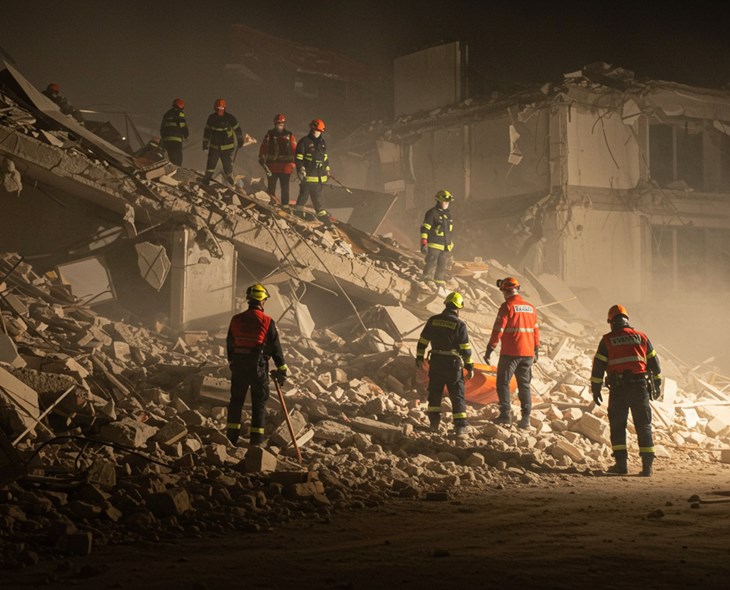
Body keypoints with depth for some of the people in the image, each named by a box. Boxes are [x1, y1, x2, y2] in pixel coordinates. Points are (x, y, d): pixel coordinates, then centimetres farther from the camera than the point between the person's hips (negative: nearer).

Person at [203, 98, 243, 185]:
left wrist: (240, 141, 10)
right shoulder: (211, 118, -3)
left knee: (228, 167, 2)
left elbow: (237, 130, 2)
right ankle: (205, 182, 17)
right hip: (214, 147, 2)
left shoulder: (230, 118, -11)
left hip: (227, 148, -2)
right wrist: (205, 144, 7)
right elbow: (207, 132, 7)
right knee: (210, 166, 4)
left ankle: (231, 184, 18)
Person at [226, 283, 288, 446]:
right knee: (259, 403, 5)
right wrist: (282, 370, 0)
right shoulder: (267, 322, -9)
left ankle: (232, 437, 14)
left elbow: (230, 344, 12)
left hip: (238, 366, 3)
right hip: (259, 366, -3)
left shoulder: (236, 320, 3)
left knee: (236, 400, 13)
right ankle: (256, 439, 4)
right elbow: (276, 347, -7)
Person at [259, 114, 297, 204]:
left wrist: (293, 163, -1)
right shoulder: (269, 135, 7)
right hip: (272, 167, 0)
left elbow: (294, 150, 6)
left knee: (285, 188, 4)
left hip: (285, 167, 0)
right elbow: (263, 148, 6)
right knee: (271, 188, 4)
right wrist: (262, 159, -3)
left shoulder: (289, 135, 6)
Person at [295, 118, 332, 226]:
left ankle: (322, 215, 8)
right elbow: (299, 158, -7)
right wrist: (301, 170, -13)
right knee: (304, 195, 0)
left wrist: (327, 171, 22)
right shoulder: (304, 142, -5)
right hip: (308, 175, -5)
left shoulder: (322, 143, 15)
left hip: (320, 176, 5)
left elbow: (326, 158, 24)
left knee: (318, 197, 8)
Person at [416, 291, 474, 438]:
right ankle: (461, 426, -3)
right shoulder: (459, 325, -10)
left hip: (436, 362, 3)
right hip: (453, 363, -3)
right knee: (457, 395, 2)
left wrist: (419, 358, 16)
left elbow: (422, 341, 5)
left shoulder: (433, 321, 0)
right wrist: (470, 367, 0)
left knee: (435, 393, 17)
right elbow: (465, 349, -9)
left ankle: (434, 423, 20)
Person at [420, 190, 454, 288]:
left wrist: (450, 243, 25)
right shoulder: (432, 213, -9)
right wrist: (424, 244, -17)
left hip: (446, 247, 7)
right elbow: (424, 229, -10)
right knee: (431, 265, -6)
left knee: (443, 268, 9)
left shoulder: (448, 214, 14)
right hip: (433, 246, -7)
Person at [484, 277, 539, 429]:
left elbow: (498, 330, -13)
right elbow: (536, 331, 15)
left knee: (503, 383, 4)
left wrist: (489, 350, -10)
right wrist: (535, 351, 23)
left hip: (510, 353, -6)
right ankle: (525, 417, 5)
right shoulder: (531, 308, 10)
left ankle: (505, 414, -3)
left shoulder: (507, 306, -9)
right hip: (527, 353, 6)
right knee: (524, 385, 11)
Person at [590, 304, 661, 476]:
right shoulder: (641, 337, 8)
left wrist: (595, 389, 8)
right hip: (640, 387, 2)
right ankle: (647, 465, 1)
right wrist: (657, 383, 25)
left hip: (618, 389, -2)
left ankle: (621, 463, 2)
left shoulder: (607, 340, 2)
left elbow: (598, 365, 0)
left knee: (618, 426, 9)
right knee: (643, 426, 6)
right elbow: (653, 361, 14)